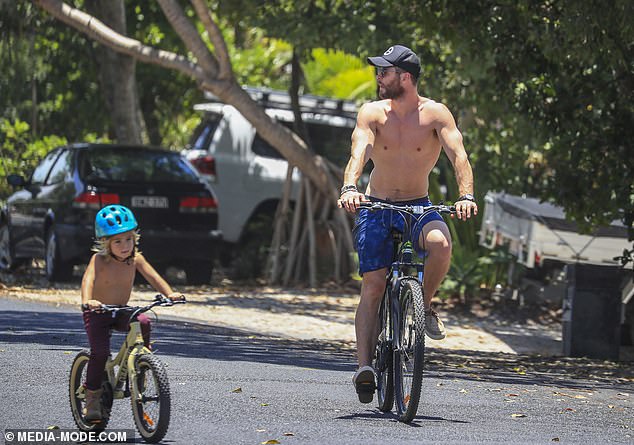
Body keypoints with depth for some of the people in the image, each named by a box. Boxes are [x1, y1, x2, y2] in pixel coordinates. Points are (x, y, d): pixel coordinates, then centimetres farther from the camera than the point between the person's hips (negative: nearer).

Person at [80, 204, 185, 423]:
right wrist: (87, 300, -56)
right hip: (97, 314, -3)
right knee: (100, 351, -21)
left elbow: (152, 276, -17)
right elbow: (88, 278, -36)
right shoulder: (99, 260, -20)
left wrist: (169, 293, -35)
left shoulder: (135, 259, -7)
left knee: (143, 322, -27)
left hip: (121, 312, 3)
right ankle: (93, 396, -5)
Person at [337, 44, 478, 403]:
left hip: (419, 207, -1)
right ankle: (365, 366, -8)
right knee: (373, 285, -10)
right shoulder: (372, 113, -6)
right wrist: (350, 188, -41)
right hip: (376, 208, 1)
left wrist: (466, 196, -37)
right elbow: (359, 152, -21)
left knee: (441, 244, -32)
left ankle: (425, 304, -4)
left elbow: (459, 155, -20)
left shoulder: (435, 114, -9)